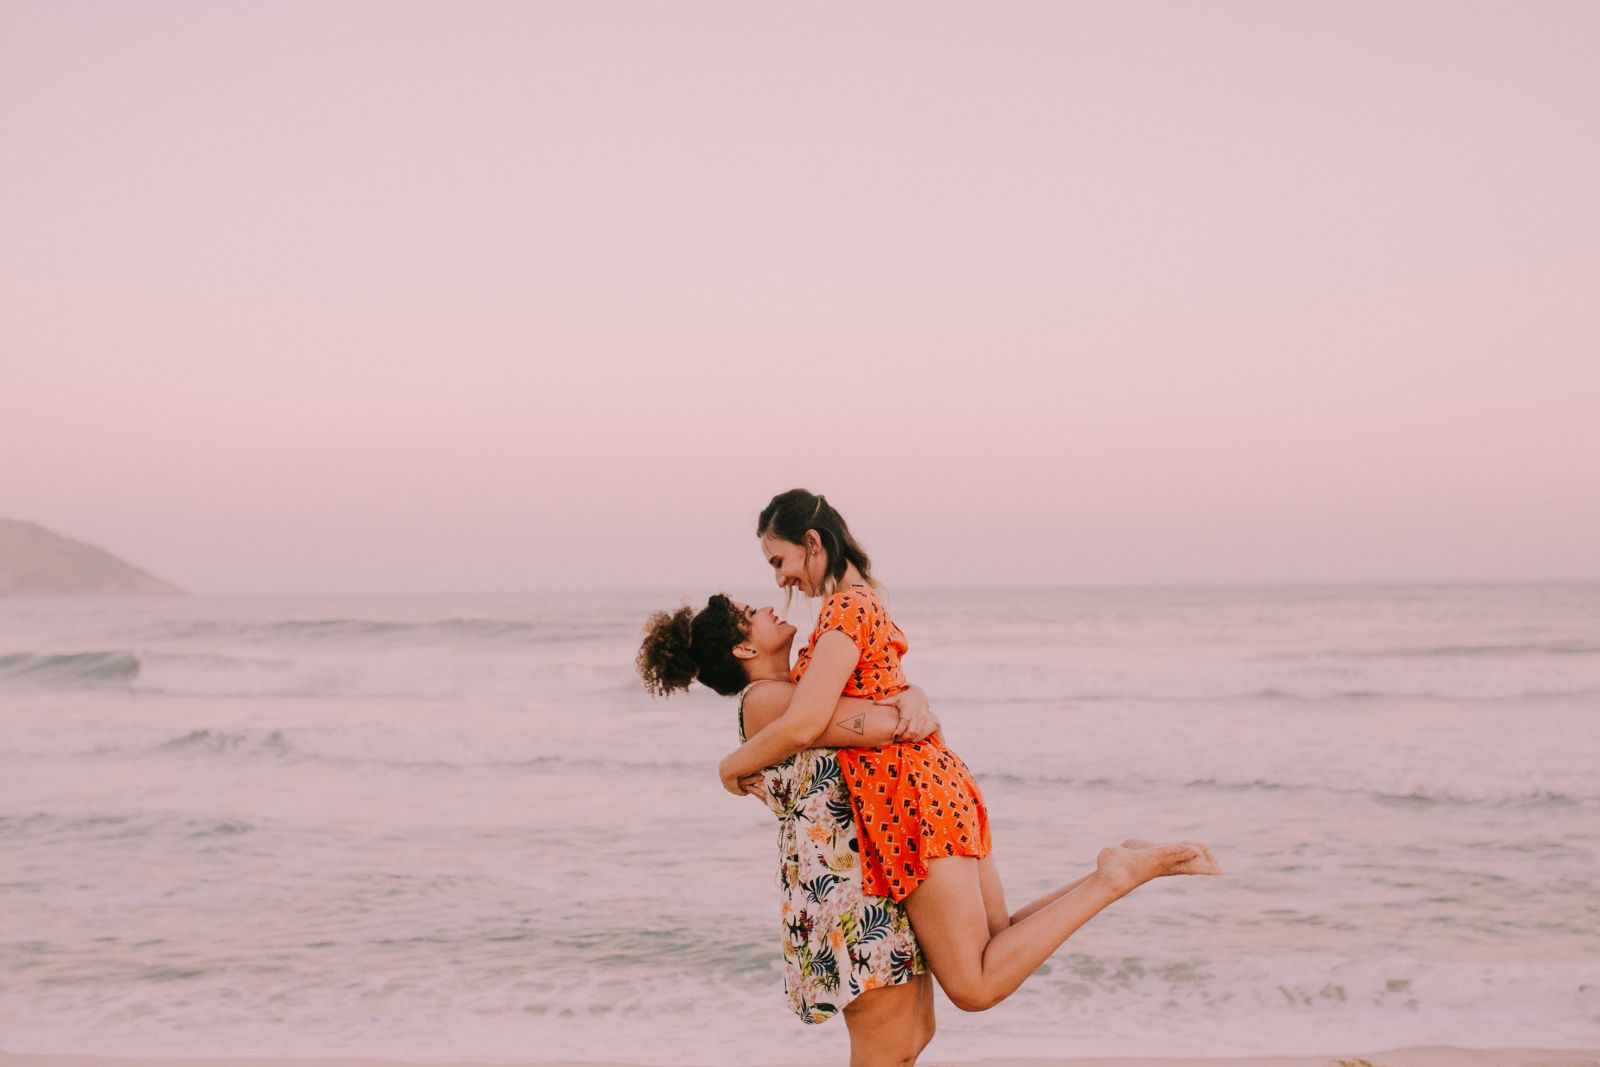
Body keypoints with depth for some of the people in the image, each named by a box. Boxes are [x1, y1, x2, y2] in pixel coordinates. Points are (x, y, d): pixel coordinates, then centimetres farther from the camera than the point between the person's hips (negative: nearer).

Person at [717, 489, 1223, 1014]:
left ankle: (1111, 879, -9)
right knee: (1000, 950, 16)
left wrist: (733, 765, -5)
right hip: (940, 782, 10)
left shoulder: (847, 607, -13)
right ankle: (1128, 867, 8)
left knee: (975, 988, -7)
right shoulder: (865, 602, 17)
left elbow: (802, 726, -22)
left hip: (911, 798, -10)